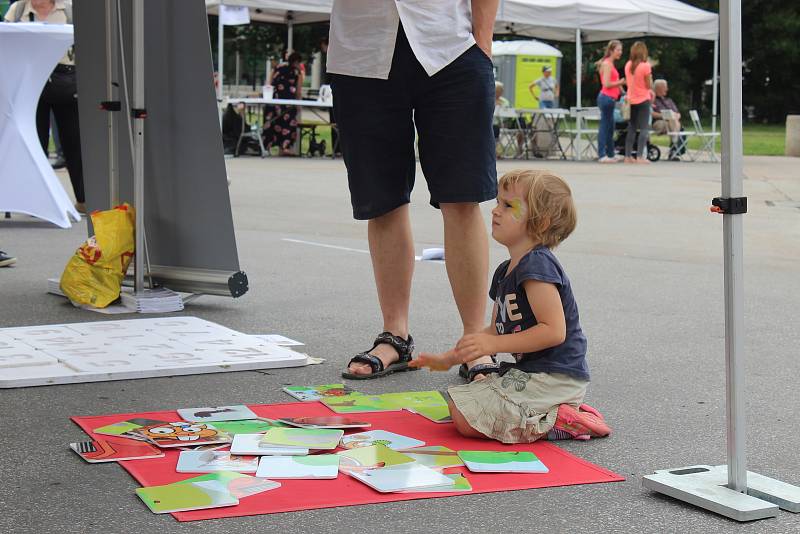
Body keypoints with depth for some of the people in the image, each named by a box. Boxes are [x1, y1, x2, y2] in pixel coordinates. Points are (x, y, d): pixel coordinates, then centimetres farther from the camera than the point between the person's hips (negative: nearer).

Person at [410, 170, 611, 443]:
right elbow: (496, 330, 22)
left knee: (466, 418, -17)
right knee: (457, 401, 21)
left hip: (553, 377, -11)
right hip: (527, 373, 11)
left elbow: (554, 331, -23)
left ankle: (557, 421, -9)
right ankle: (551, 412, 11)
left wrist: (493, 345, -23)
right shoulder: (505, 272, 15)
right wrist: (449, 358, 15)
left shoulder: (537, 266, -17)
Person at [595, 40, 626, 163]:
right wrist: (621, 82, -11)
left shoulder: (610, 64, 17)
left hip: (610, 99, 10)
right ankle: (602, 155, -5)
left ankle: (610, 154, 19)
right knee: (605, 127, -7)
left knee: (610, 127, 13)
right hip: (607, 98, -10)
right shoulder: (607, 64, -12)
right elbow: (607, 84, -19)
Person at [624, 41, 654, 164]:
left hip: (631, 100, 6)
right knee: (644, 129, -1)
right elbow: (649, 86, -11)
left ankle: (628, 156, 11)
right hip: (643, 100, -6)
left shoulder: (628, 65, 3)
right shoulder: (645, 66, -16)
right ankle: (640, 157, -9)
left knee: (631, 129, 12)